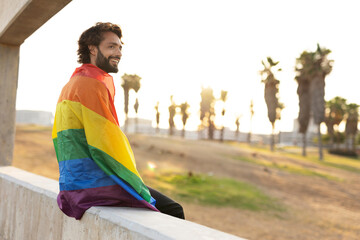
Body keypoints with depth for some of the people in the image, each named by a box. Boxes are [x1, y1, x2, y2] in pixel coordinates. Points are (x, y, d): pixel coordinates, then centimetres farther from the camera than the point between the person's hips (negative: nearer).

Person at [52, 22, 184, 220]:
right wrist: (140, 189, -10)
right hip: (95, 187, -10)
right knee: (173, 210, -7)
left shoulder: (70, 85, 18)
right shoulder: (93, 83, -13)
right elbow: (106, 144, -19)